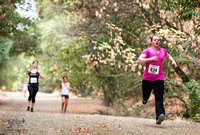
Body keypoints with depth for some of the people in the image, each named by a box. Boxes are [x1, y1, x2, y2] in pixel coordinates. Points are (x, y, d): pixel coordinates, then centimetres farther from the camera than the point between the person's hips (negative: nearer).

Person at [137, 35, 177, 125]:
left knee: (159, 97, -17)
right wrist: (150, 59, -24)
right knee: (146, 96, 12)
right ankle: (145, 99, 51)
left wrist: (173, 61, 18)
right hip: (147, 78, -1)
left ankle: (159, 117, -30)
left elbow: (168, 56, 38)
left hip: (159, 78, 1)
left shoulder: (163, 51, 14)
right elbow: (139, 61, -13)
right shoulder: (147, 51, 0)